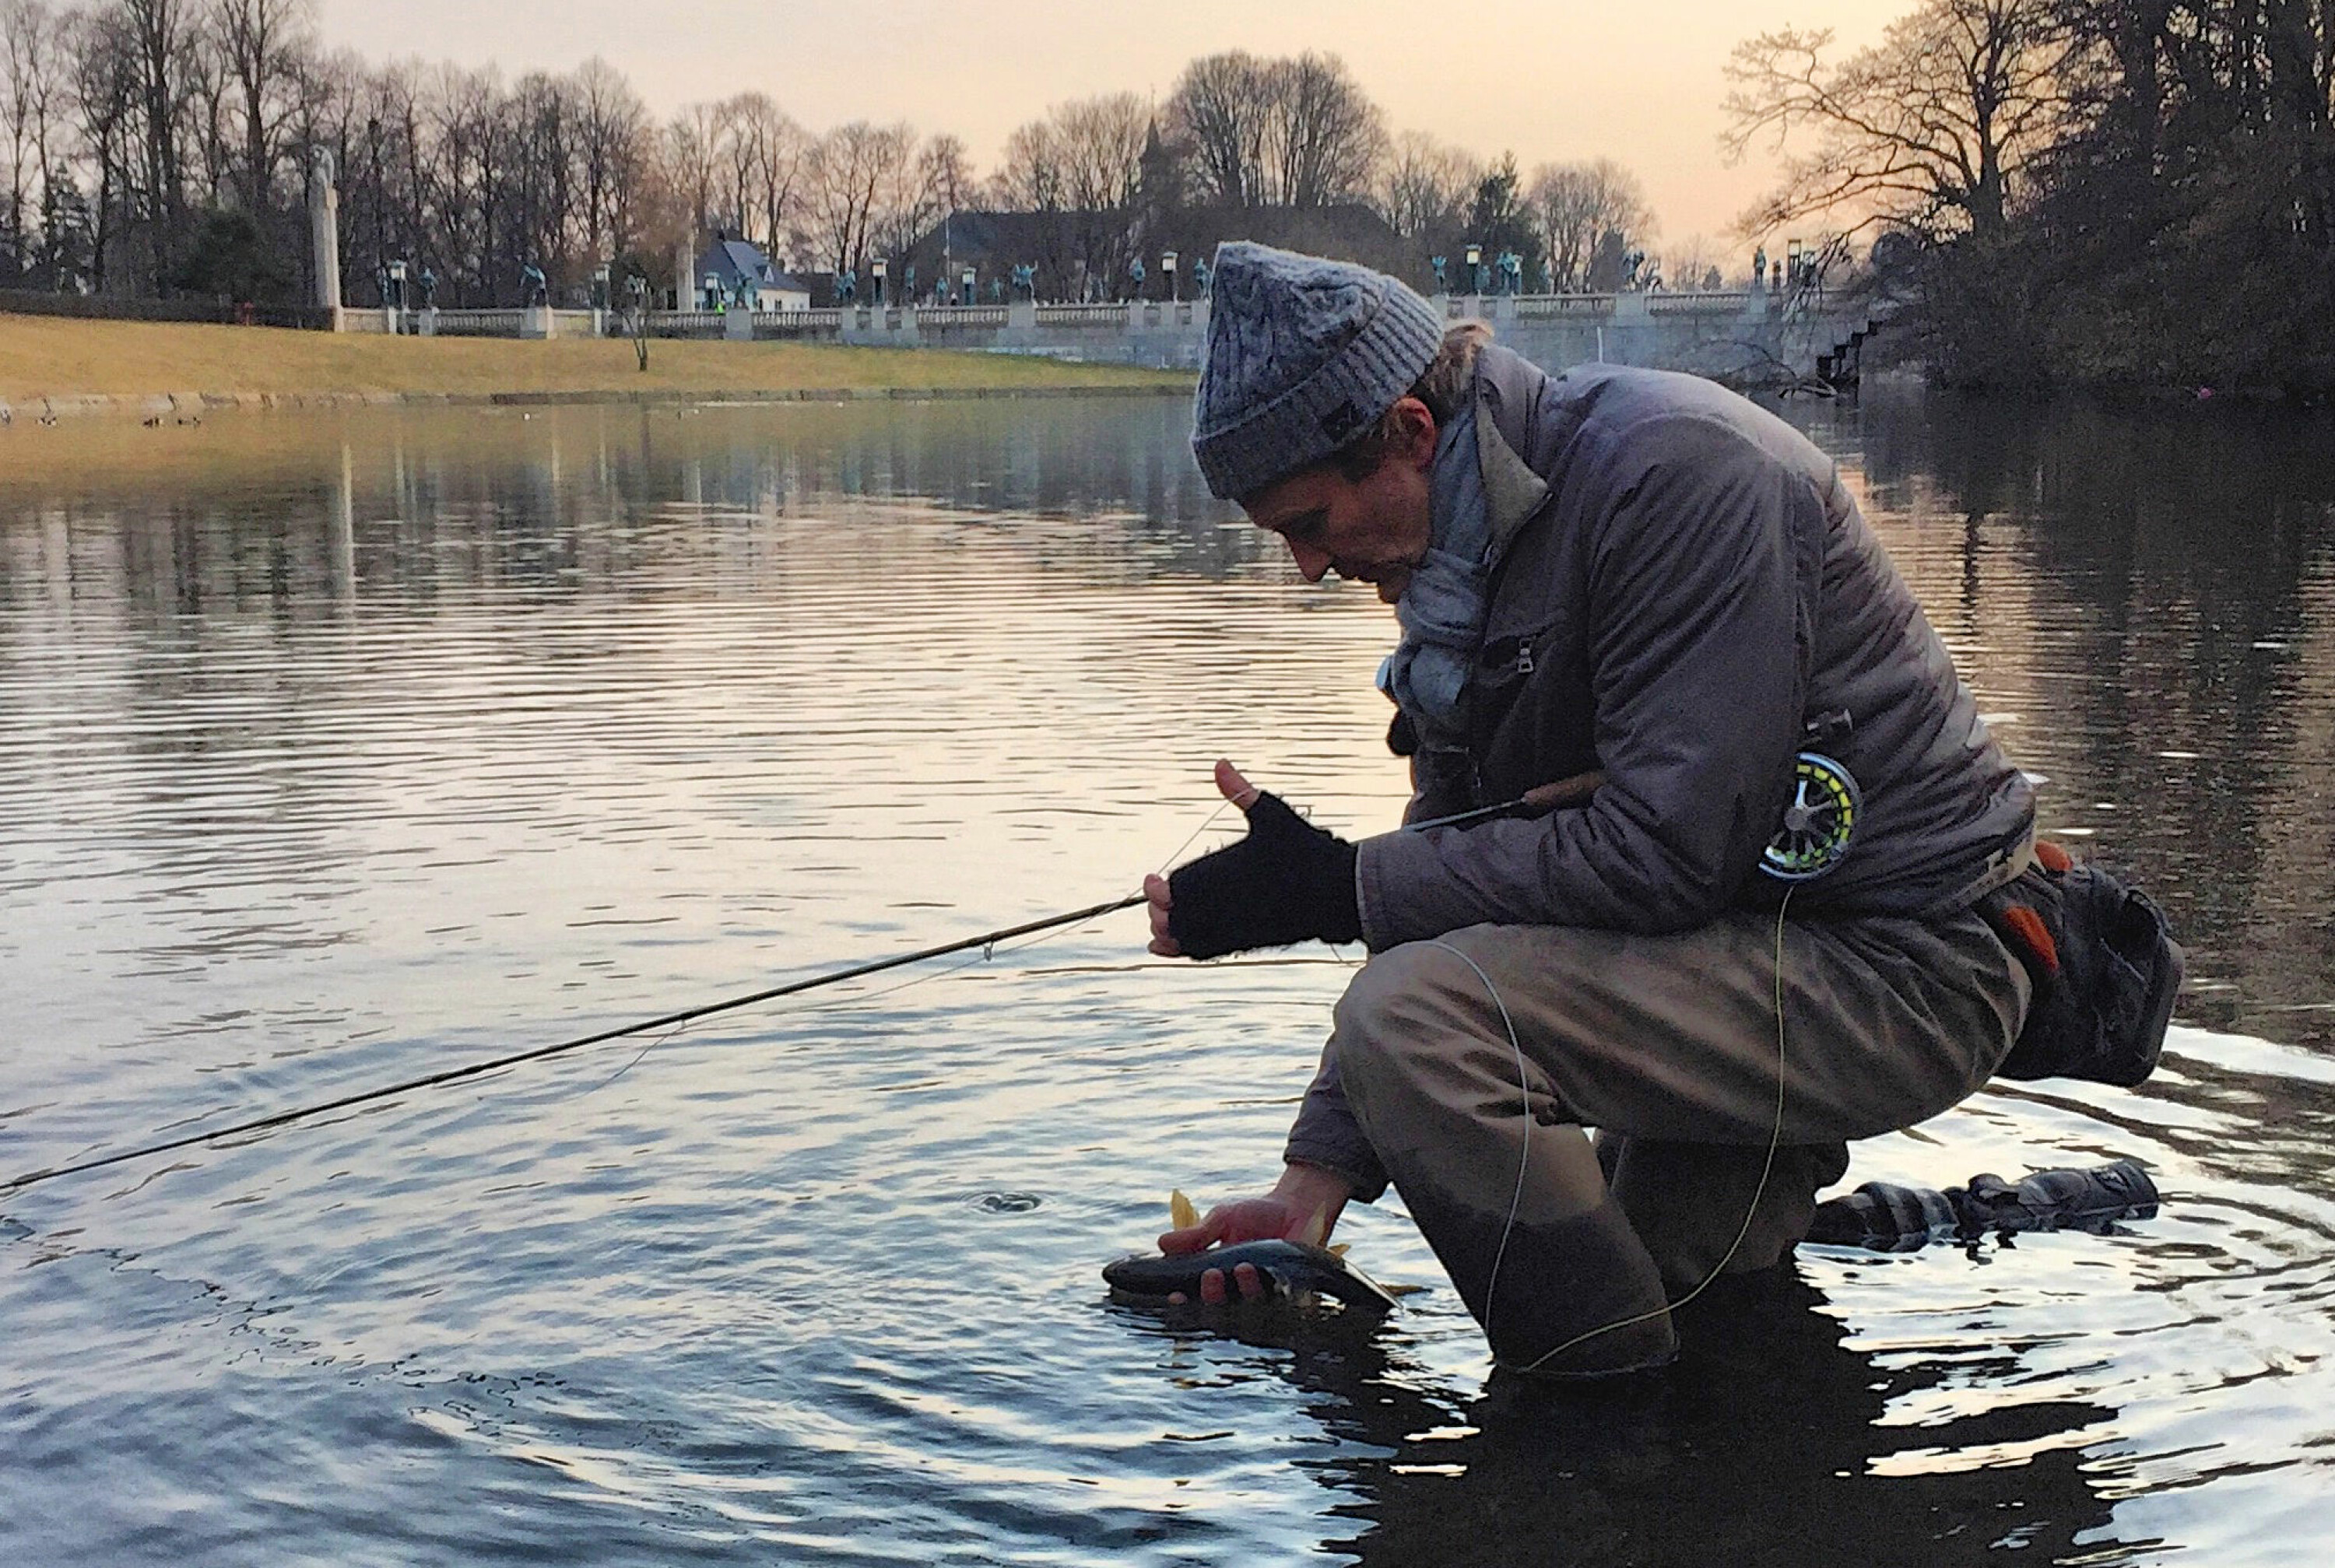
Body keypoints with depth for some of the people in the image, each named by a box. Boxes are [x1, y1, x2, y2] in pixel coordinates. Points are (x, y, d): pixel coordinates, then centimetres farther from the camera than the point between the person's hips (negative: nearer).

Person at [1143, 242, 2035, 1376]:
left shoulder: (1673, 469, -23)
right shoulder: (1454, 566, 6)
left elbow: (1663, 856, -28)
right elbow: (1448, 893, 7)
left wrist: (1331, 887, -22)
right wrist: (1316, 1177, 0)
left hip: (1897, 968, -10)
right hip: (1759, 941, 10)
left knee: (1418, 1020, -27)